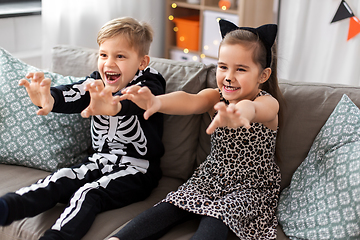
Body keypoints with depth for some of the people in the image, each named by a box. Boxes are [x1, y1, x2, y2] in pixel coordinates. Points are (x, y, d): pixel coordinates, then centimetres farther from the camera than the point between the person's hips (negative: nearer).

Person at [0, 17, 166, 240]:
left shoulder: (149, 84, -10)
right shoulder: (97, 83, 5)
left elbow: (134, 101, -36)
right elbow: (73, 94, -17)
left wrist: (113, 105, -61)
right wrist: (47, 99, -42)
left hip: (136, 170, -5)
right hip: (100, 161, 5)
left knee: (87, 194, -27)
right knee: (59, 179, -18)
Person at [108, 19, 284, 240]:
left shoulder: (268, 103, -18)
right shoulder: (215, 97, -5)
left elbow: (252, 109, -44)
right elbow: (189, 101, -28)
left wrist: (238, 114, -71)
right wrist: (156, 102, -52)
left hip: (252, 187, -4)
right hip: (212, 178, 4)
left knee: (216, 217, -30)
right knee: (170, 208, -17)